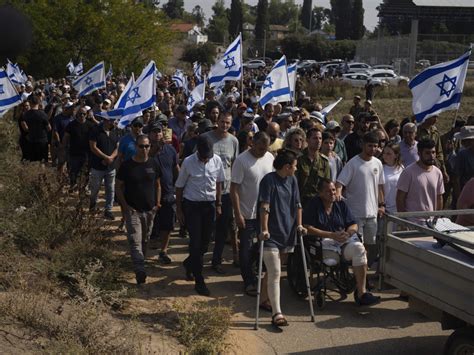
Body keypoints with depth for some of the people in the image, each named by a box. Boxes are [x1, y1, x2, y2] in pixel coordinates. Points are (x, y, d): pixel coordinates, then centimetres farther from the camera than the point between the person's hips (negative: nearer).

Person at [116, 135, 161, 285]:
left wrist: (157, 203, 4)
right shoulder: (127, 165, -7)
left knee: (145, 240, 15)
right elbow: (118, 187, -2)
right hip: (132, 210, -4)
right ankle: (140, 272, -16)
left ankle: (140, 264, 32)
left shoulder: (153, 164, 3)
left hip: (150, 210, 4)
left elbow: (158, 185, 14)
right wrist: (125, 206, -9)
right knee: (135, 241, -11)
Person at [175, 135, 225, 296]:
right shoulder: (188, 162, -13)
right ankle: (199, 281, 3)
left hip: (210, 204, 4)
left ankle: (189, 263, 39)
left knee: (205, 242, 10)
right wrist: (179, 210, -2)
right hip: (192, 205, -3)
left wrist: (218, 204, 11)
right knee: (196, 242, -4)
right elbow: (180, 187, -4)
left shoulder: (217, 160, -5)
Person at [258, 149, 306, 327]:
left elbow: (297, 204, 14)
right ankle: (277, 313, -13)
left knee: (274, 271, 18)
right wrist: (264, 229, -22)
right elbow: (264, 207, -18)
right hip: (271, 234, -7)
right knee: (275, 273, -11)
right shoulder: (269, 180, -13)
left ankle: (265, 299, 36)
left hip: (287, 233, 7)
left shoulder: (292, 180, 9)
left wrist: (299, 225, 7)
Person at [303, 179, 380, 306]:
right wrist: (332, 235, -13)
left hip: (345, 240, 3)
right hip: (323, 241, -3)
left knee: (358, 248, -28)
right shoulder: (313, 205, 2)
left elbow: (354, 225, 17)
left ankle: (361, 292, -27)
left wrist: (348, 232, -9)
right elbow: (308, 228, -9)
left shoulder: (340, 204, 17)